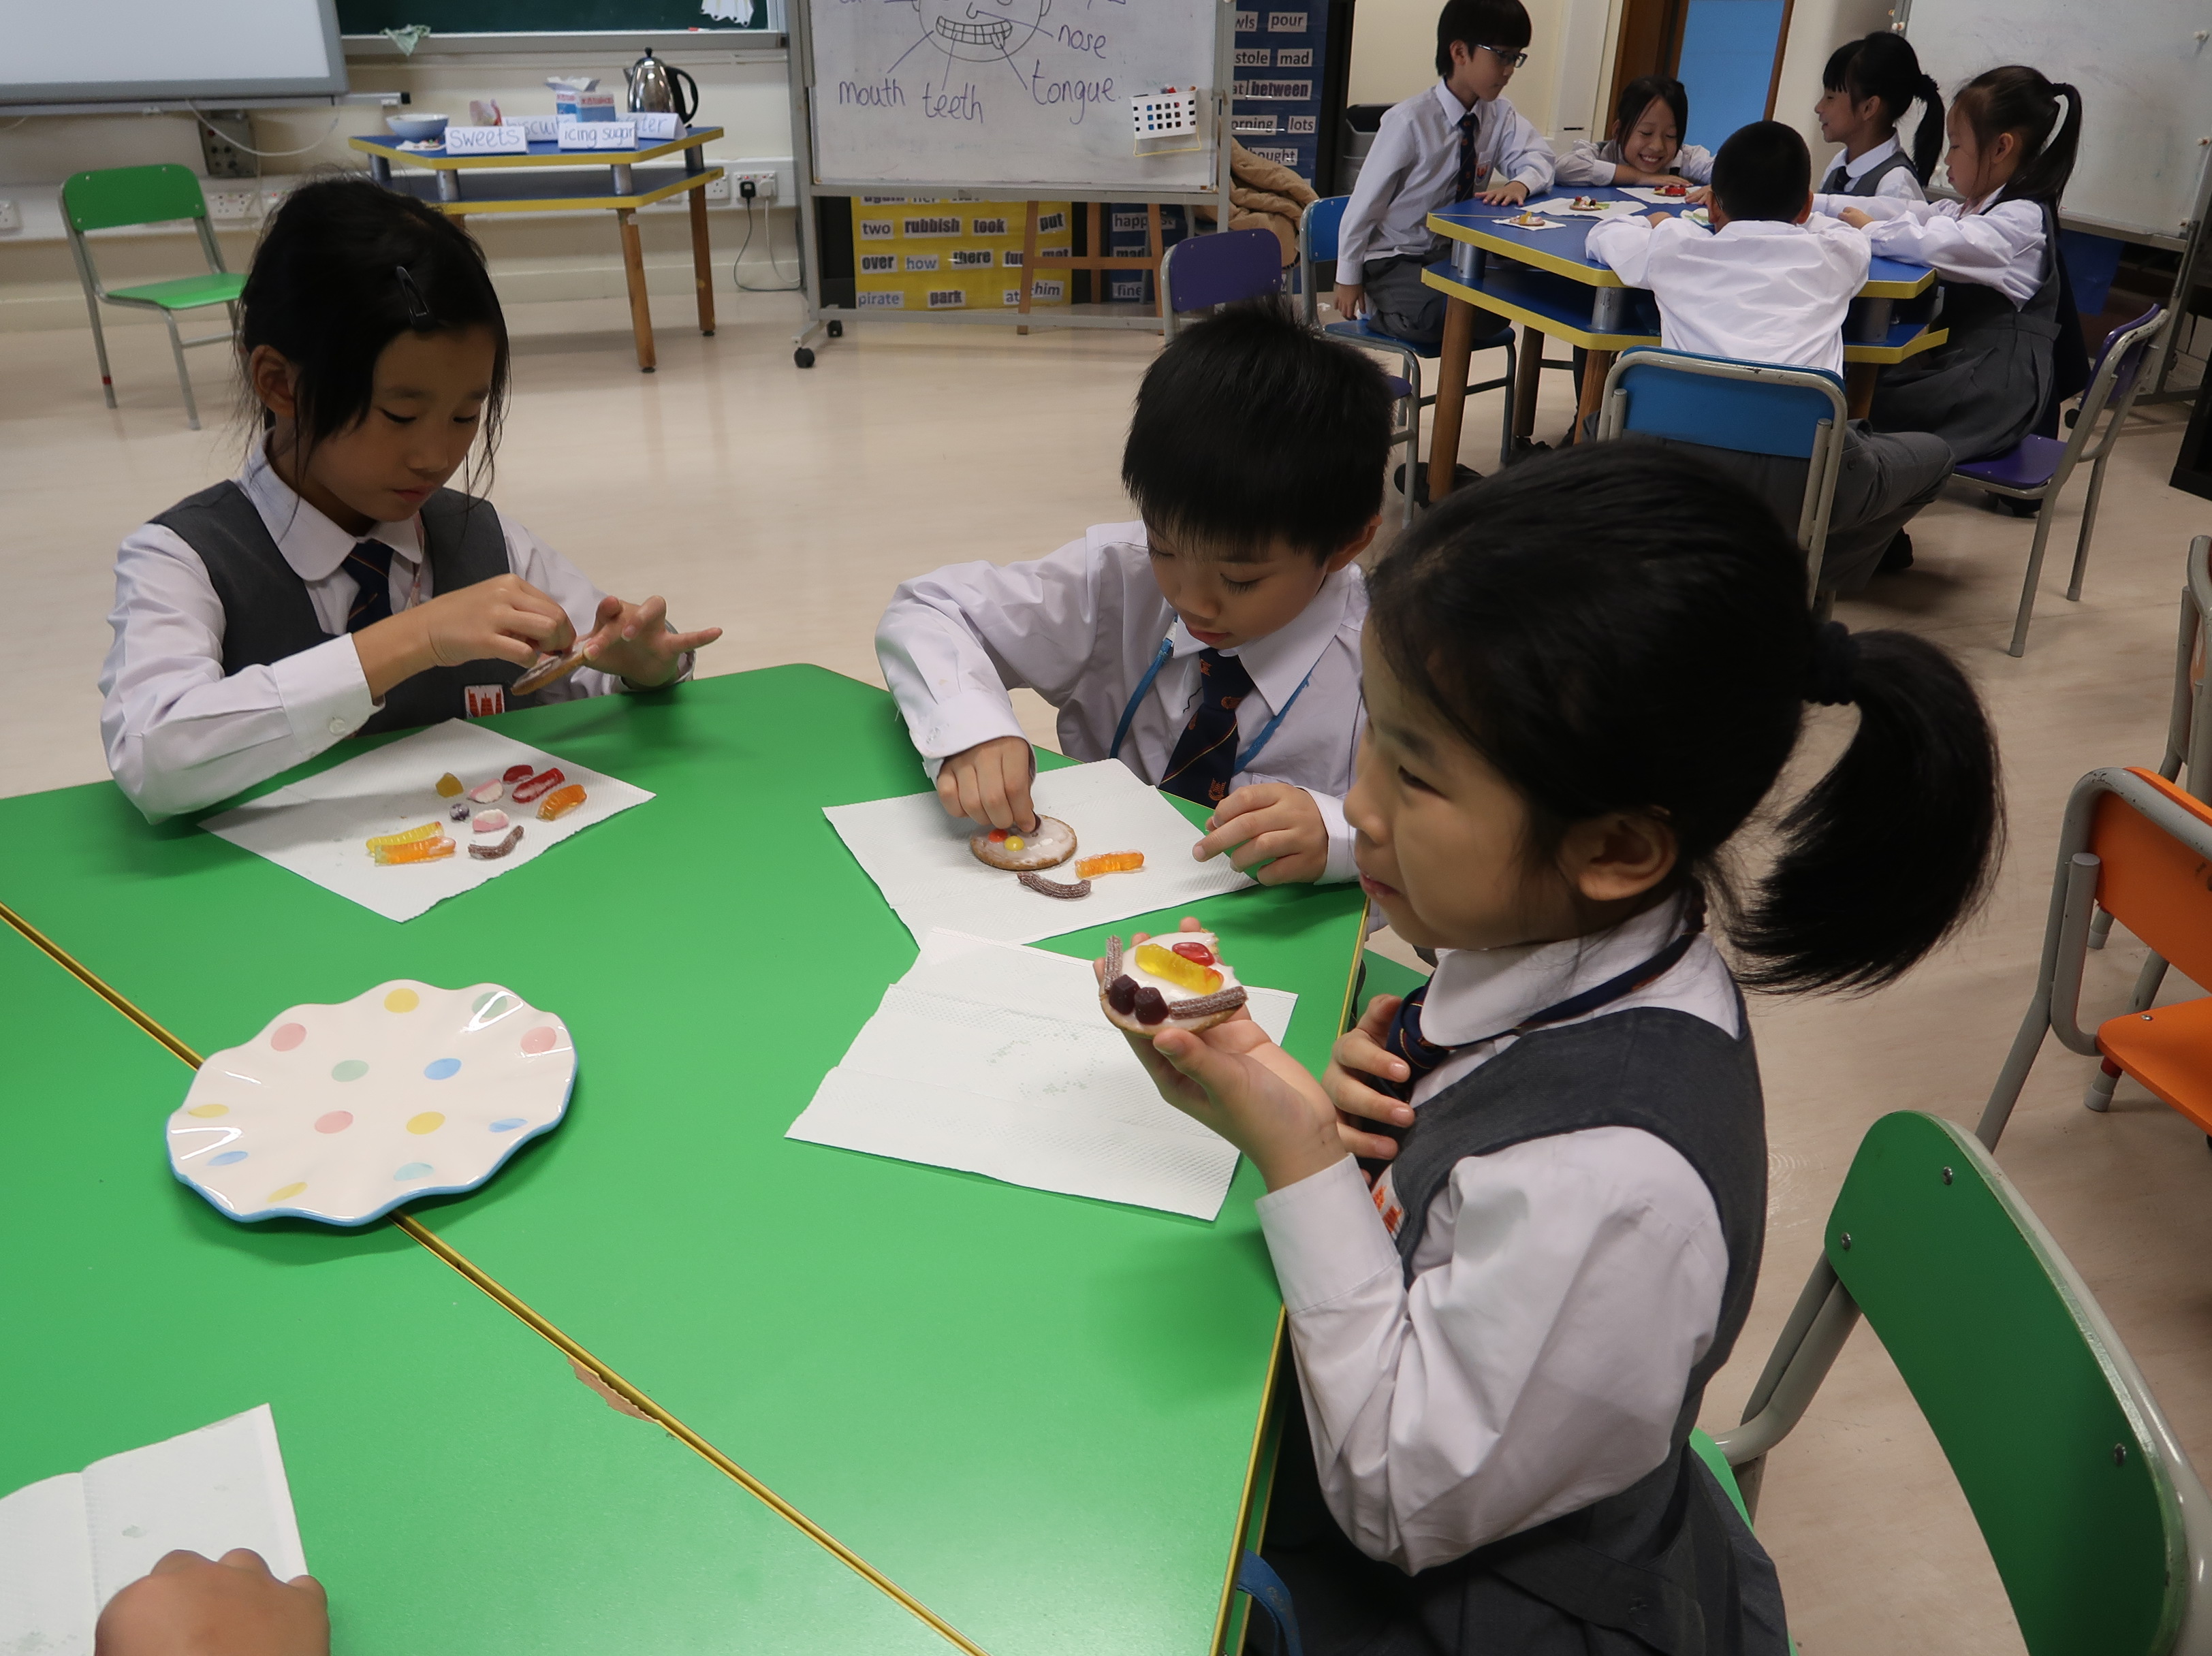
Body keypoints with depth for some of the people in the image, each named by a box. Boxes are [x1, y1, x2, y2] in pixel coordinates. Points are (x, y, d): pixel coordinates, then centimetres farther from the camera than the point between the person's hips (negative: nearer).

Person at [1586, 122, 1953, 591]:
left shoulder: (1675, 247, 15)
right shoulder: (1833, 253, 19)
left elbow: (1602, 233, 35)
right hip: (1808, 475, 0)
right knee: (1932, 454, 30)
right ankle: (1812, 576, 21)